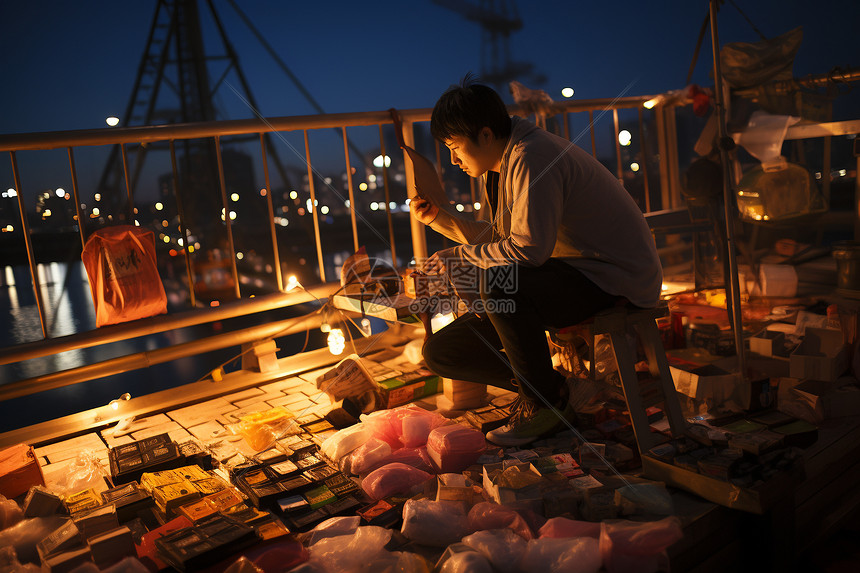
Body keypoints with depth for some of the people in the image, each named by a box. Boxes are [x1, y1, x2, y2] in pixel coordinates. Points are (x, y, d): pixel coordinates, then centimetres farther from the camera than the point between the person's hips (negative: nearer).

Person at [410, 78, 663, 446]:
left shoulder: (532, 158, -20)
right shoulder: (498, 166, 11)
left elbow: (528, 249, -29)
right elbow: (491, 234, 20)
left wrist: (461, 257, -16)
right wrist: (439, 217, 4)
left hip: (614, 278, -9)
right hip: (559, 276, 9)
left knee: (496, 284, -38)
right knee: (440, 352, -1)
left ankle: (545, 402, -16)